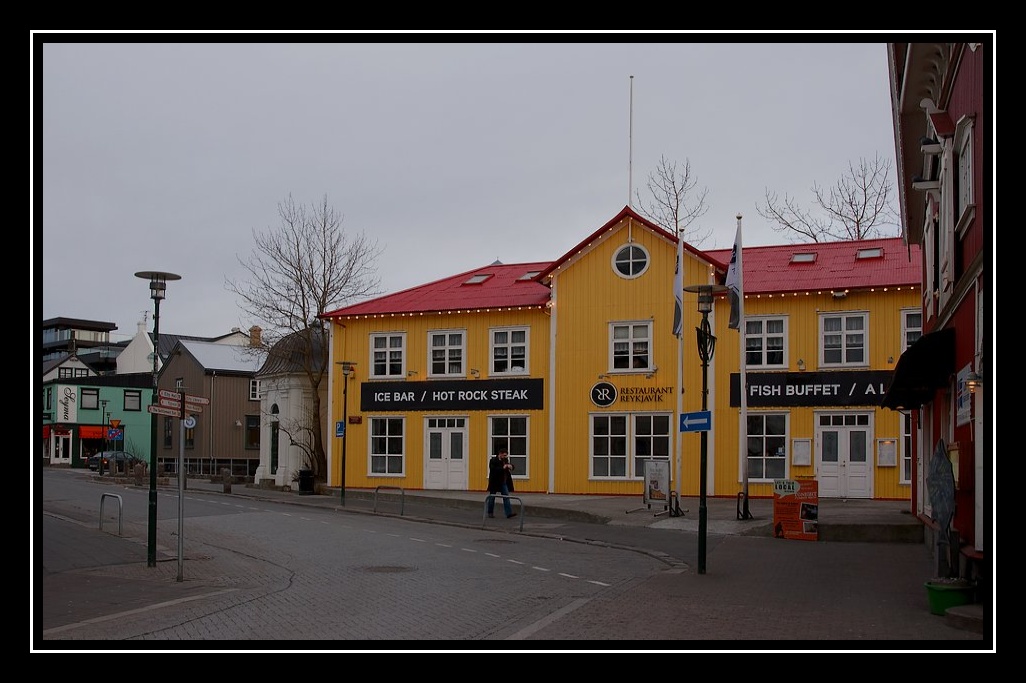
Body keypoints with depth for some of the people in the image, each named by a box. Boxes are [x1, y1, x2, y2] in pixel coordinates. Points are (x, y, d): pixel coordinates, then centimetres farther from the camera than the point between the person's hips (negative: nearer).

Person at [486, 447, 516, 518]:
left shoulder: (505, 460, 5)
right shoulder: (493, 461, -12)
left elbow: (510, 465, 16)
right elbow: (493, 469, -25)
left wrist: (510, 466, -8)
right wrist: (502, 468, -31)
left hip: (503, 483, 5)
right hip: (494, 482, -5)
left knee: (506, 497, -4)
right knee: (492, 498, 8)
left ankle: (509, 513, -8)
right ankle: (490, 512, 21)